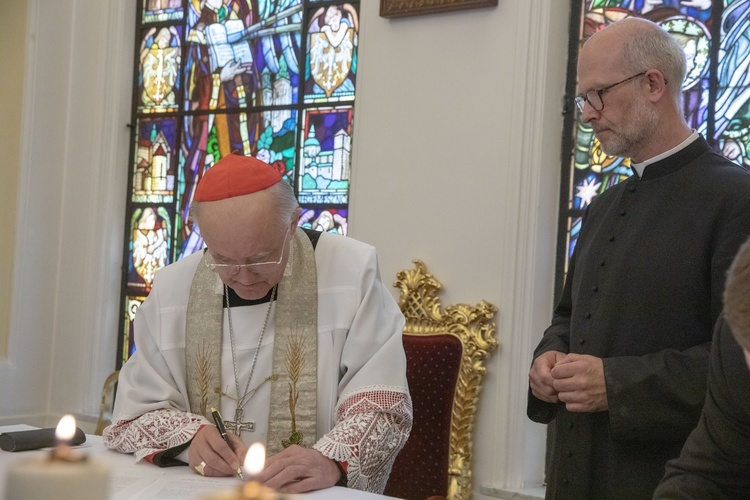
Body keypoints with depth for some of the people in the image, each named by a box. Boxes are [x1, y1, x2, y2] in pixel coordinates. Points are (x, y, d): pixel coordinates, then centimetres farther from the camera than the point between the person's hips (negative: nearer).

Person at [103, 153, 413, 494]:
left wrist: (332, 462, -25)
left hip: (319, 492, -2)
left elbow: (381, 402, -7)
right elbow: (133, 417, 4)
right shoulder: (171, 289, 2)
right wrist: (191, 436, -15)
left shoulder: (351, 271, -7)